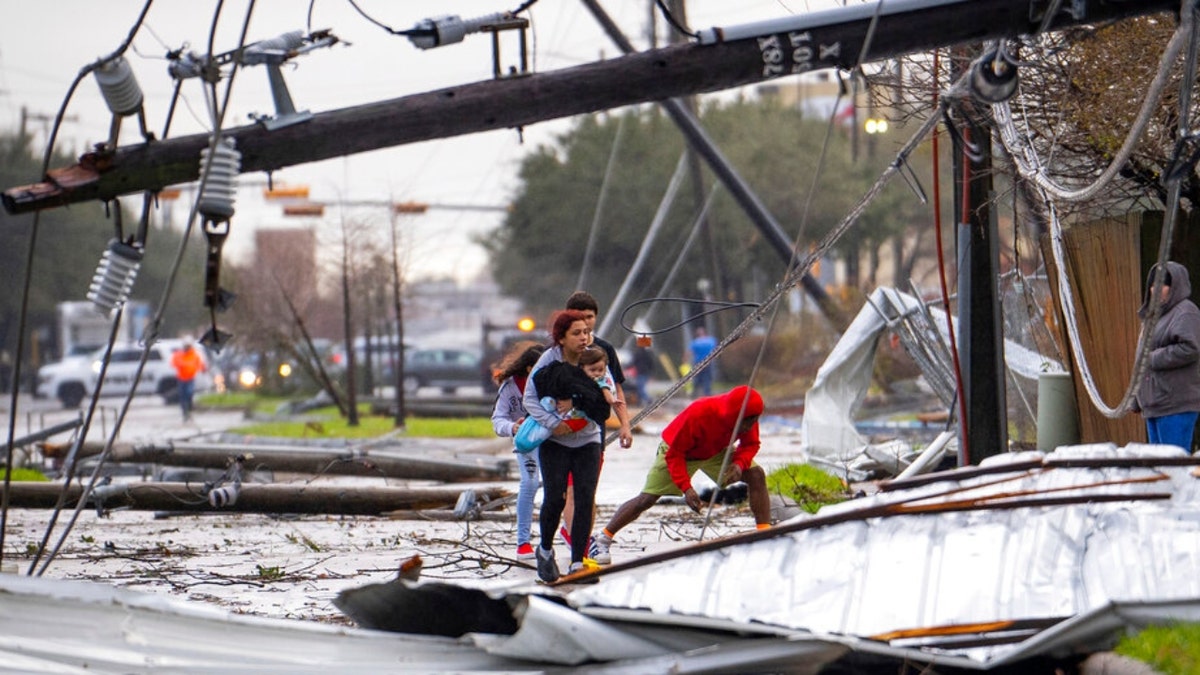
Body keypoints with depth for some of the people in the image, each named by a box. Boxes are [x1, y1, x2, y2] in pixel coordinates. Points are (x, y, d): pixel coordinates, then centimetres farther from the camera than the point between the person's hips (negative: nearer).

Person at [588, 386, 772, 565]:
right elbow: (674, 454, -31)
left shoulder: (748, 418, -28)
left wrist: (739, 464, -31)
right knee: (647, 499, -8)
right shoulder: (698, 414, -41)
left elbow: (750, 444, -9)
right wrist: (686, 488, -39)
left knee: (756, 475, -14)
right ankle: (601, 540, 5)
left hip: (715, 451, 5)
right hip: (678, 450, -5)